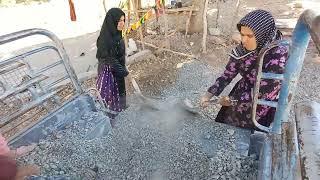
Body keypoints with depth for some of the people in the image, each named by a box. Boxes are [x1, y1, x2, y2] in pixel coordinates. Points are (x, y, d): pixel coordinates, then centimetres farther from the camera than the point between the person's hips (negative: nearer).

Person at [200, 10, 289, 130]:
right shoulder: (243, 49, -11)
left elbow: (263, 92, -24)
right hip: (242, 96, 5)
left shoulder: (278, 55, -27)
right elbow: (228, 74, -4)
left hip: (263, 107, -5)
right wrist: (209, 94, -13)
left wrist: (232, 99, -17)